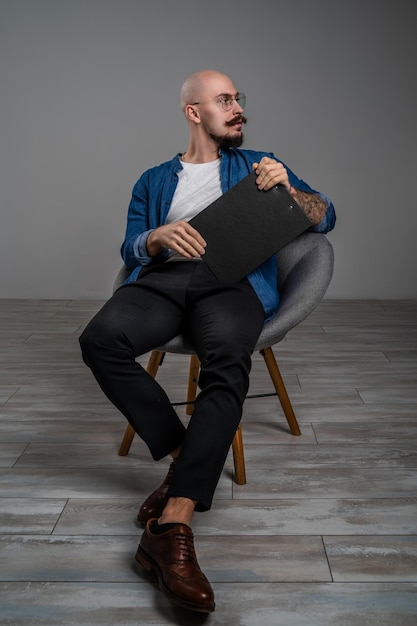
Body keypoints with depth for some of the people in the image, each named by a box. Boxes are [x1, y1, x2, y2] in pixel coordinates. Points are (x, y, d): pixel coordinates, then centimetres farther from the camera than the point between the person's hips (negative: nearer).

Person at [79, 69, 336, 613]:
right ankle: (184, 456, -19)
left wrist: (287, 187, -3)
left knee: (228, 364, -36)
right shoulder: (154, 181, 28)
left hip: (233, 279, -1)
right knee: (100, 340, -31)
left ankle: (171, 528, -41)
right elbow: (130, 250, 15)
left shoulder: (258, 164, 26)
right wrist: (159, 237, -9)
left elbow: (326, 217, 19)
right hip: (162, 278, 2)